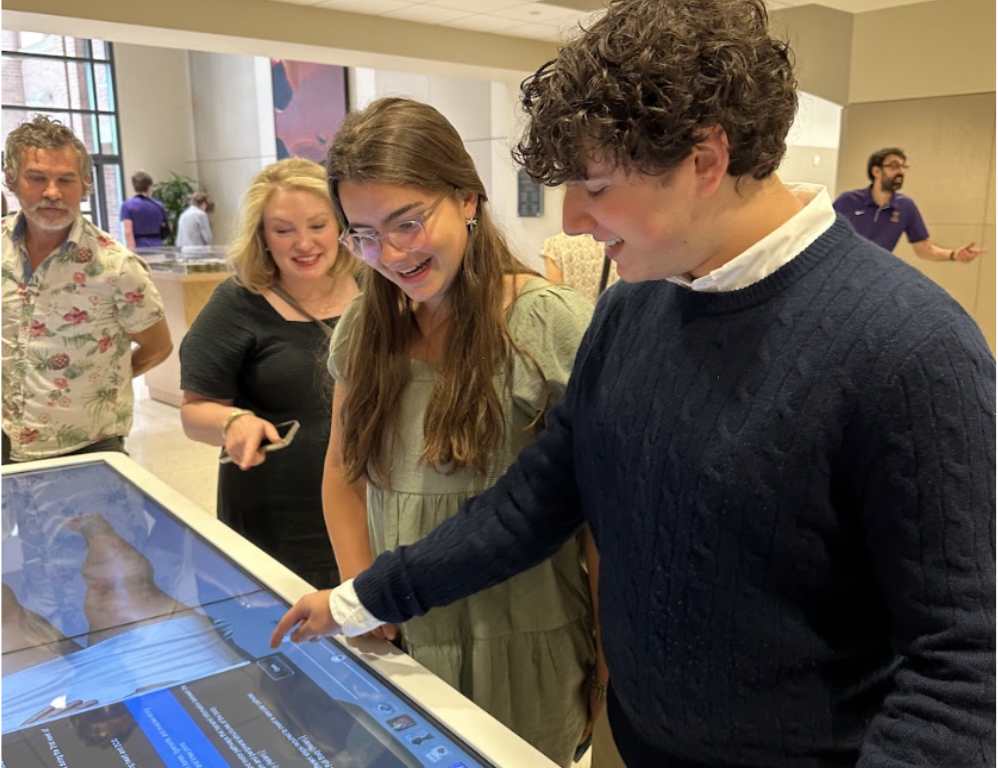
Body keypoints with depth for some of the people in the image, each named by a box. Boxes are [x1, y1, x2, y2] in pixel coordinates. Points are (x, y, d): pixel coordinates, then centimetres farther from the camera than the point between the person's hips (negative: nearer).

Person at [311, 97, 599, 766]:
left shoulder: (553, 324, -16)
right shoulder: (364, 332, 1)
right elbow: (345, 476, 10)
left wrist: (610, 661, -9)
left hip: (519, 655, -5)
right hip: (398, 643, 5)